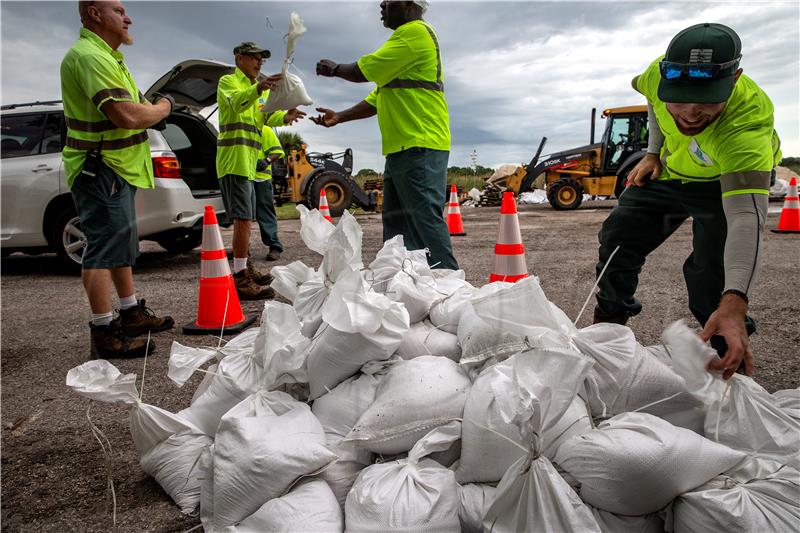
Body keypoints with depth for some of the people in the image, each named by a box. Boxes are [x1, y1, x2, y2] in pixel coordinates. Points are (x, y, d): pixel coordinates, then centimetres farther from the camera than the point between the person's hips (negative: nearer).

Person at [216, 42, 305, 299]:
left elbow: (266, 117, 8)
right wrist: (258, 88, -43)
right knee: (243, 218, -17)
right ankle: (240, 280, -19)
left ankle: (245, 269, 26)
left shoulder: (254, 88, 26)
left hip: (248, 162, 10)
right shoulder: (228, 81, 1)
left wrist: (284, 117, -15)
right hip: (234, 159, -9)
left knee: (245, 219, 15)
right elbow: (236, 102, -23)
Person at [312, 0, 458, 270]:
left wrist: (335, 69, 9)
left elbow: (365, 70, -10)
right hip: (400, 149, 11)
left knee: (426, 218, -14)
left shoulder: (415, 31, -6)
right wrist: (339, 116, 19)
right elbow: (377, 99, 26)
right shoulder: (405, 37, 27)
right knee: (395, 220, 11)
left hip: (419, 147, -11)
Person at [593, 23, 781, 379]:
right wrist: (653, 153, -9)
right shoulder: (661, 74, -30)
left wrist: (734, 304, -66)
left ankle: (730, 356, 2)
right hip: (669, 170, 5)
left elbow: (746, 217, -54)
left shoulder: (747, 125, -43)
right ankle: (607, 323, 25)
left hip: (730, 179, -5)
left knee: (710, 269, -21)